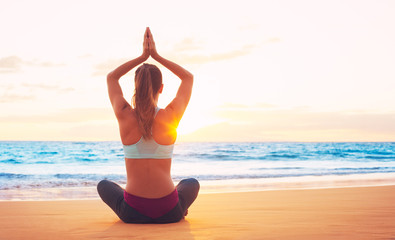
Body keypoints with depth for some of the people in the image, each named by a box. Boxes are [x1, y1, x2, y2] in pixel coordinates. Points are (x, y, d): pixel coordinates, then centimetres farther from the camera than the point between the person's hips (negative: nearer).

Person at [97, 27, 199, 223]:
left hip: (132, 214, 0)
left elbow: (111, 77, 14)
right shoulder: (170, 117, -10)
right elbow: (188, 77, 10)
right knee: (191, 184, 36)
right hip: (169, 213, 0)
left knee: (104, 185, 35)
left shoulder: (125, 116, -8)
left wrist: (143, 57, 11)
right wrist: (156, 56, 8)